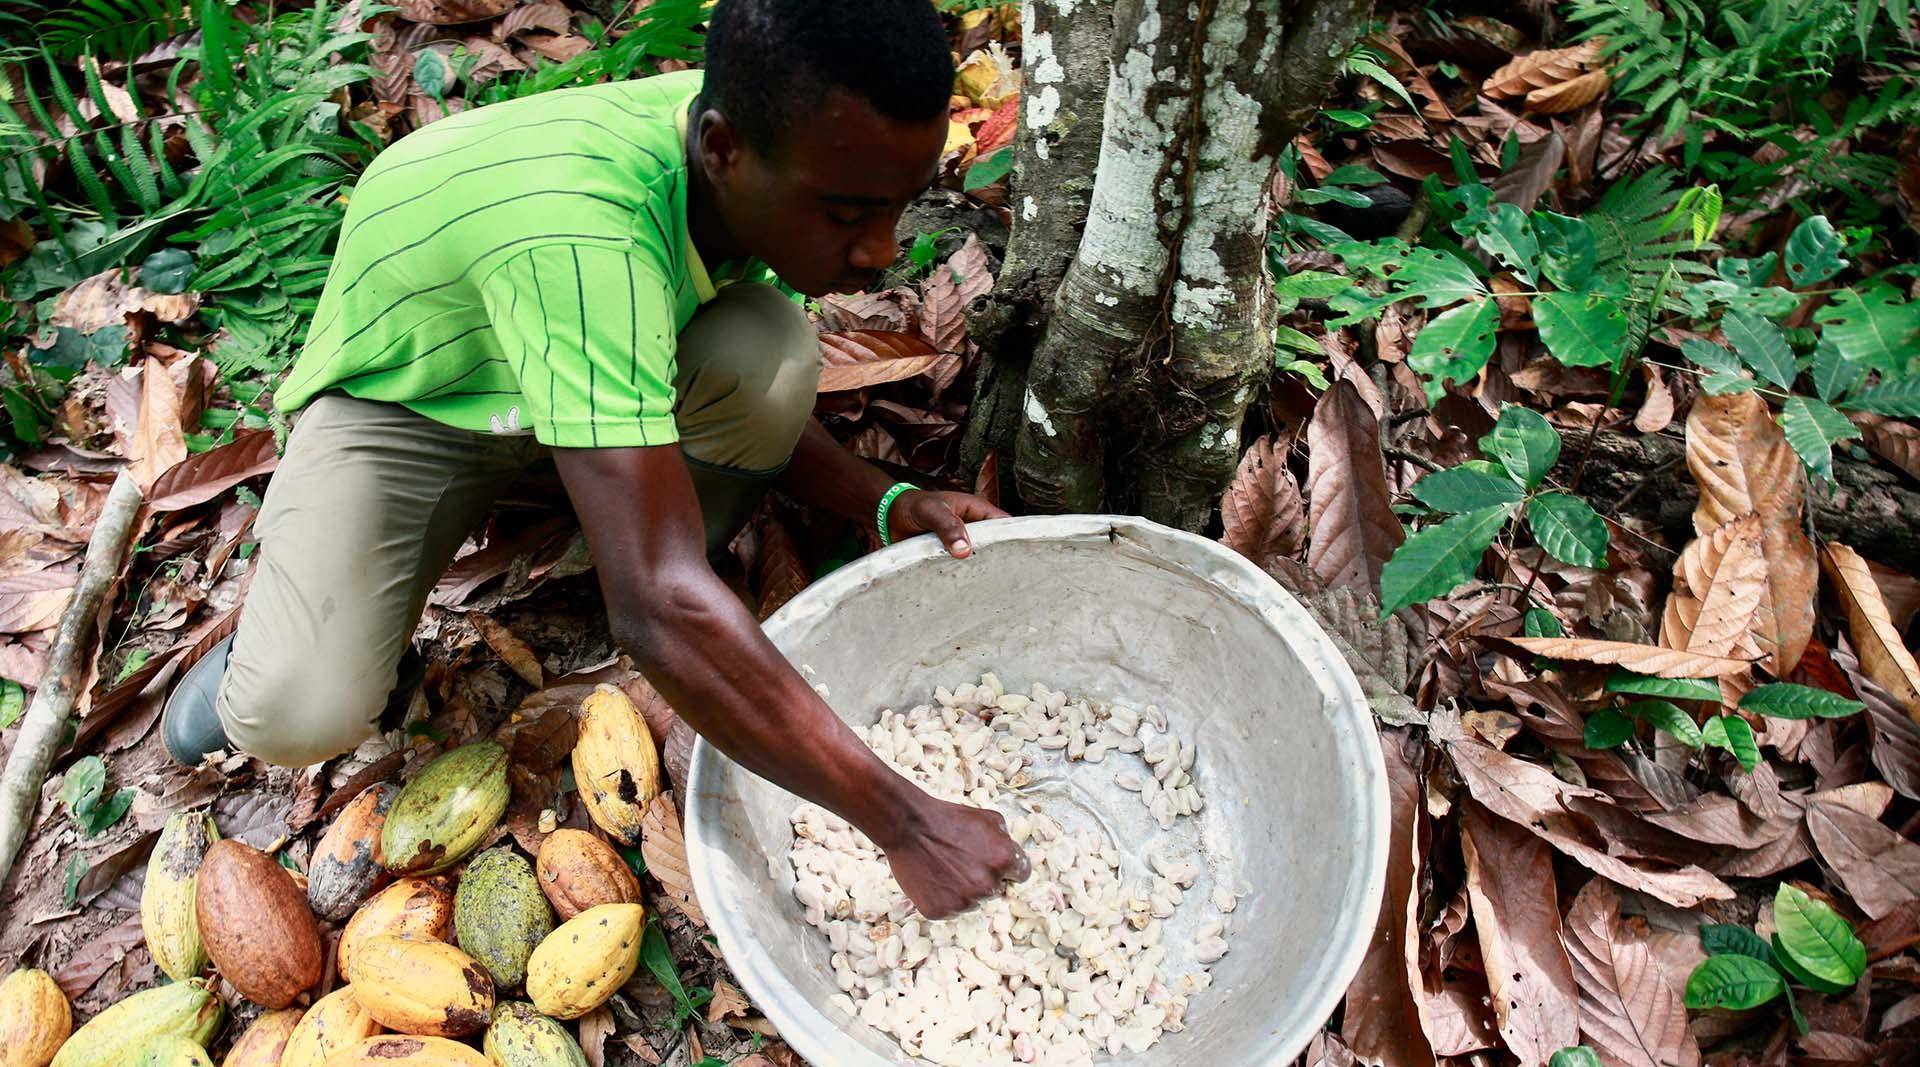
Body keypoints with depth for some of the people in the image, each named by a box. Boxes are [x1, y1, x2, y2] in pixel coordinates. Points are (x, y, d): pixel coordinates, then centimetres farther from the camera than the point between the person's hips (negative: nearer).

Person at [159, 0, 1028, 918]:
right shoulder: (579, 232, -42)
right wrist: (902, 821, -42)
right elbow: (655, 609, -46)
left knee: (769, 357, -27)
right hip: (398, 398, -4)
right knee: (299, 718, -26)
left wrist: (888, 505, -22)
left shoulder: (763, 160, -19)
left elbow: (748, 409, -4)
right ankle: (280, 623, 11)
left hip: (590, 354, 5)